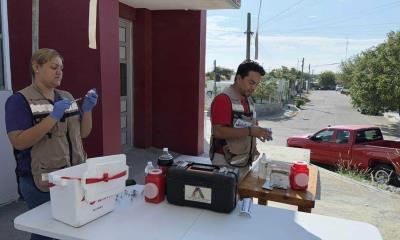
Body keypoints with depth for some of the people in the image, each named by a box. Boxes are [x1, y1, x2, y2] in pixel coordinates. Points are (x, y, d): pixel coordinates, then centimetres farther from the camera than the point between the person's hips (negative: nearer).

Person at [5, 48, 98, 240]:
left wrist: (87, 110, -8)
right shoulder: (20, 100, -9)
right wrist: (53, 117, -25)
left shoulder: (67, 97, 8)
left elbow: (83, 133, 8)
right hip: (41, 182, -5)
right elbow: (18, 142, -19)